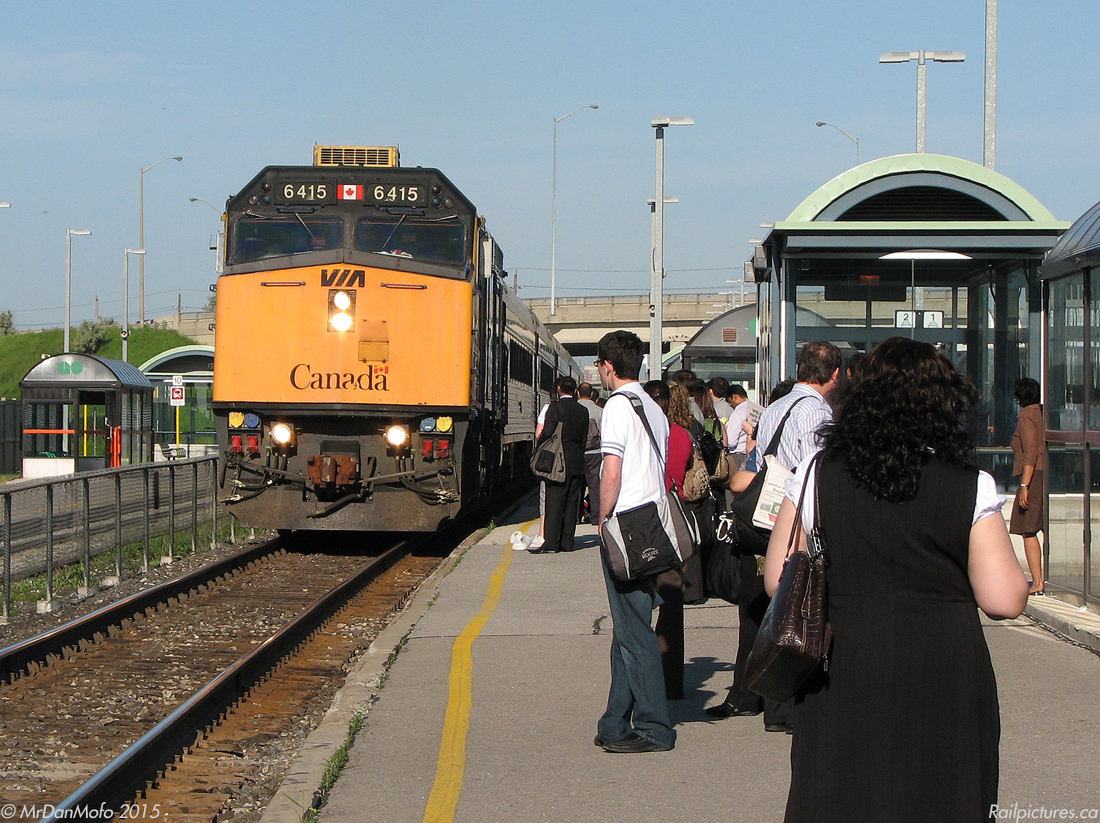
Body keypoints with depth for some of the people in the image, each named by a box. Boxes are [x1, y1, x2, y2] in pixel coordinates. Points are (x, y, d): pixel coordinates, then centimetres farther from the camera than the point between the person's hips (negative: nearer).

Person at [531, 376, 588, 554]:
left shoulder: (555, 407, -8)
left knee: (554, 503, -5)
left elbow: (546, 434, -14)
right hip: (577, 463, 6)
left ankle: (550, 543, -8)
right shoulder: (582, 411, 10)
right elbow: (584, 439, 13)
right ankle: (567, 542, 9)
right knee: (572, 503, 8)